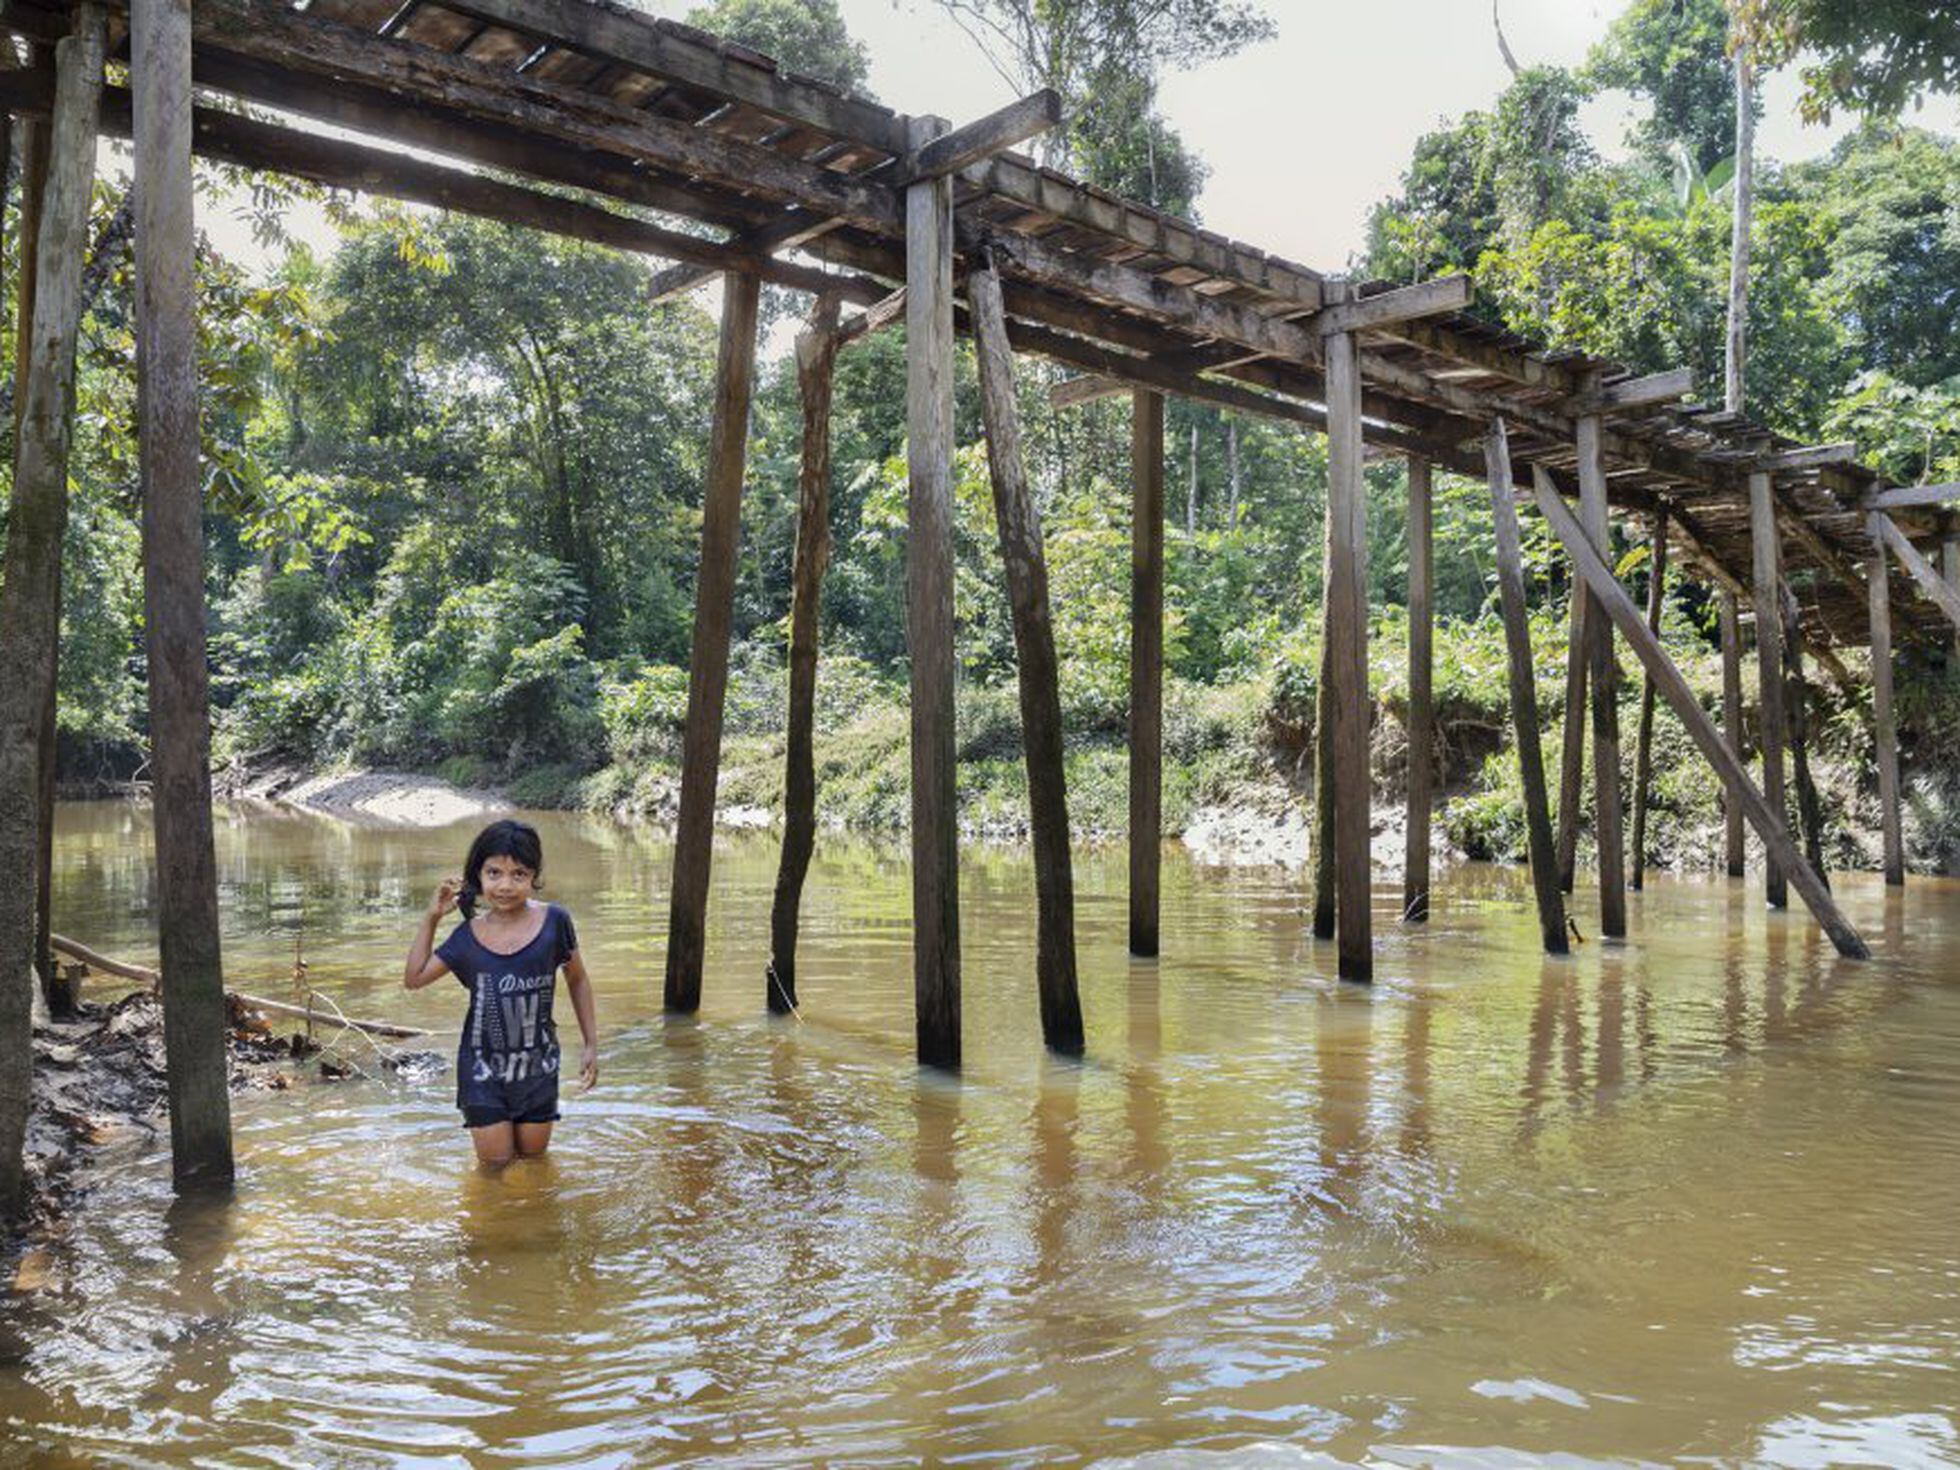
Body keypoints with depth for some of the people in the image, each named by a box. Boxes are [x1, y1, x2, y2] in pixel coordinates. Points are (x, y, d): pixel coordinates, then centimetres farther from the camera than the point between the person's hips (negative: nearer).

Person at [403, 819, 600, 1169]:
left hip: (537, 1063, 0)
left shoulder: (553, 921, -12)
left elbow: (578, 981, 0)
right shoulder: (468, 936, -7)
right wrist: (431, 919, -8)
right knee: (495, 1161, 8)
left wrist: (591, 1044, 1)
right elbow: (414, 978, 0)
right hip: (483, 1064, 0)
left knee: (532, 1152, 14)